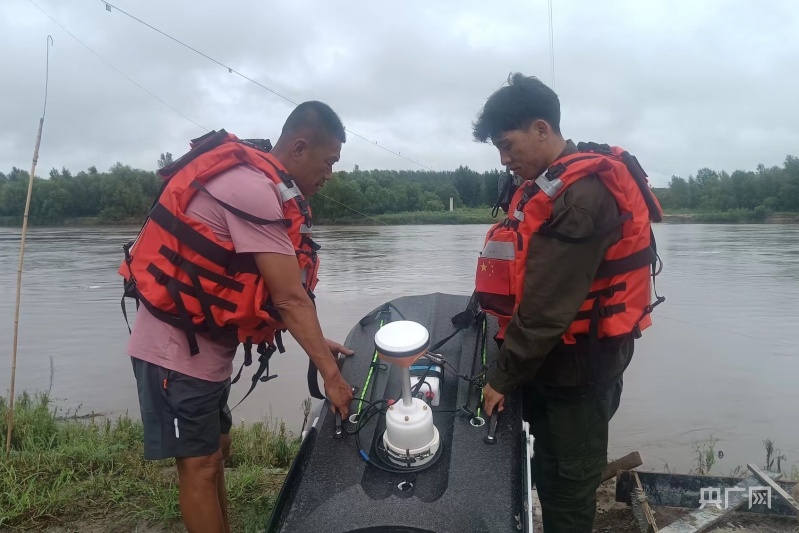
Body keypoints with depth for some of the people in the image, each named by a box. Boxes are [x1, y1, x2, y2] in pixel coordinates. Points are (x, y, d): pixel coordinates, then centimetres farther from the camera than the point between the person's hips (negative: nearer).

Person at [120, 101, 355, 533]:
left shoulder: (258, 181, 8)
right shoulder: (253, 188, -23)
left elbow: (275, 293, 8)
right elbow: (290, 298, -24)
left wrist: (317, 341, 5)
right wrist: (330, 374, -18)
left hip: (202, 345, 10)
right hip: (176, 348, -10)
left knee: (215, 452, 18)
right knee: (200, 465, 0)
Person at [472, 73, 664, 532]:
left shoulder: (578, 196, -23)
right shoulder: (551, 185, 9)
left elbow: (548, 307, -25)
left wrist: (503, 376, -15)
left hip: (579, 364, -9)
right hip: (554, 357, 9)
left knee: (568, 482, 7)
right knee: (549, 472, 21)